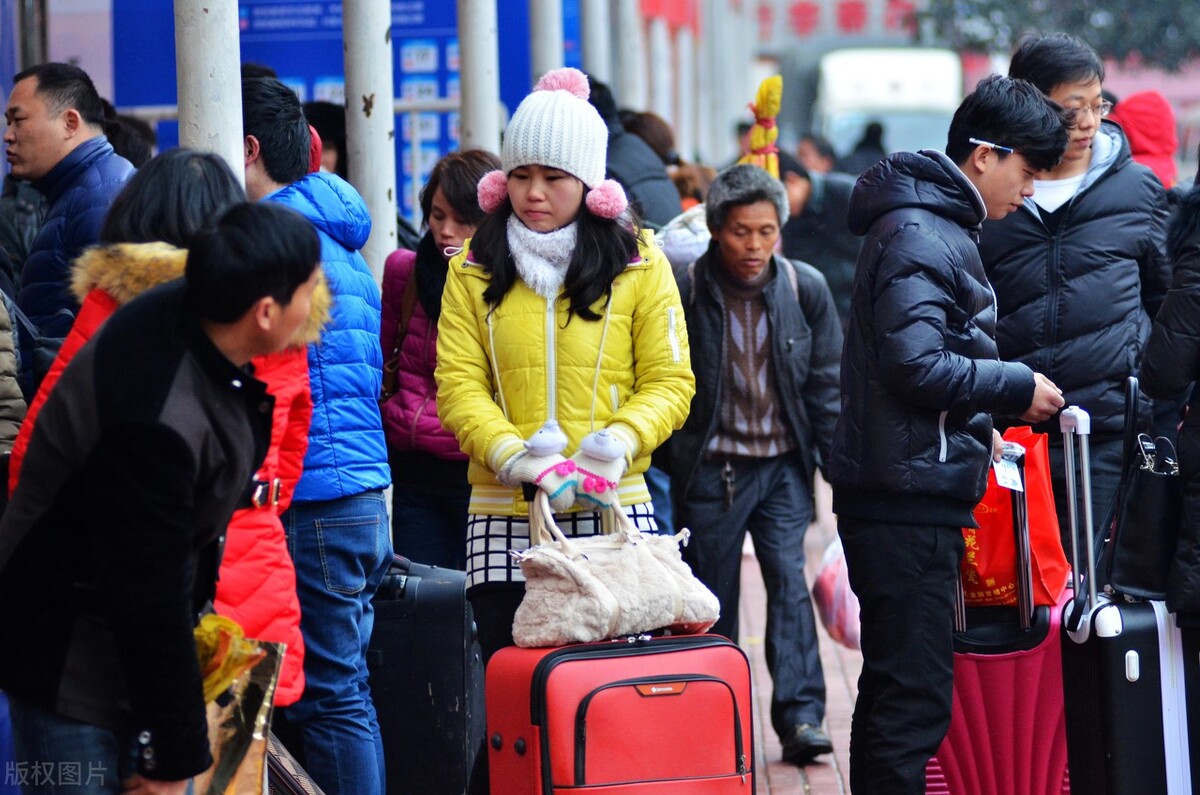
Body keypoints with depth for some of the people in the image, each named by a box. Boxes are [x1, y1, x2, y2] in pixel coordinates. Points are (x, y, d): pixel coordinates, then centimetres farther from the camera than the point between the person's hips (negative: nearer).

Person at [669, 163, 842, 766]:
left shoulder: (805, 288, -3)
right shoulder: (685, 290, -9)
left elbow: (826, 384, 4)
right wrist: (664, 470, -1)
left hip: (783, 463, 1)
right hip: (710, 468, -1)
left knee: (789, 579, -11)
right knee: (713, 599, 5)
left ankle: (800, 715, -12)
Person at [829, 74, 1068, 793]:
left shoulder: (940, 227, 19)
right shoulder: (919, 236, -14)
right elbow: (916, 365, -24)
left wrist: (978, 427, 14)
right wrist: (1017, 387, -13)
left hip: (910, 496, 11)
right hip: (909, 498, -11)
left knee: (896, 690, 16)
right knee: (917, 698, -11)